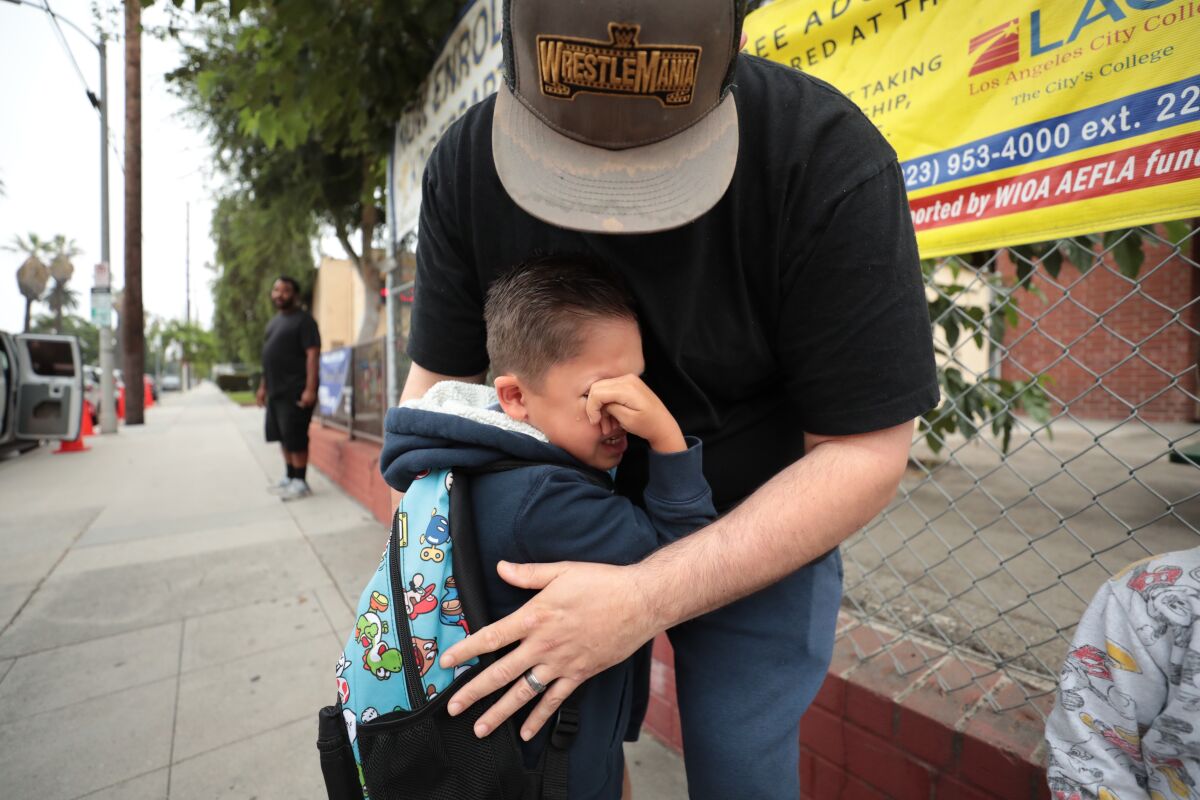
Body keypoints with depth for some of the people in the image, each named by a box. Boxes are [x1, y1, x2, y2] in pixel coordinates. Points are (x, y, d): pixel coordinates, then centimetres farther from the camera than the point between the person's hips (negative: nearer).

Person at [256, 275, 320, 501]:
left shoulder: (303, 319, -7)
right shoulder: (273, 322, 19)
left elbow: (312, 354, -15)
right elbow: (269, 358, 24)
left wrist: (310, 389, -22)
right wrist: (263, 386, 21)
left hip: (296, 392, -9)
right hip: (276, 392, 9)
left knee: (295, 438, -6)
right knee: (283, 437, 14)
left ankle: (300, 483, 2)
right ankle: (289, 477, 25)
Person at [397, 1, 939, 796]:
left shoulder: (833, 163, -23)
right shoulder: (465, 166, -13)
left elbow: (864, 452, -22)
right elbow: (439, 377, -6)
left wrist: (649, 599, -31)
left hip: (761, 536, -1)